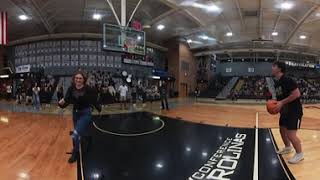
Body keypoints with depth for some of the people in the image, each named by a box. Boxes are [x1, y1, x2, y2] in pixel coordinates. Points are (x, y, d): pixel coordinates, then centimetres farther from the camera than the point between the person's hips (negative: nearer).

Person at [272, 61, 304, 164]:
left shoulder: (287, 80, -21)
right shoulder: (277, 83, 8)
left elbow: (297, 94, -27)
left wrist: (282, 103, -27)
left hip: (294, 111, -9)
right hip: (285, 111, 9)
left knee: (290, 134, -9)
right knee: (282, 130, 19)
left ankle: (299, 154, 13)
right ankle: (288, 148, 40)